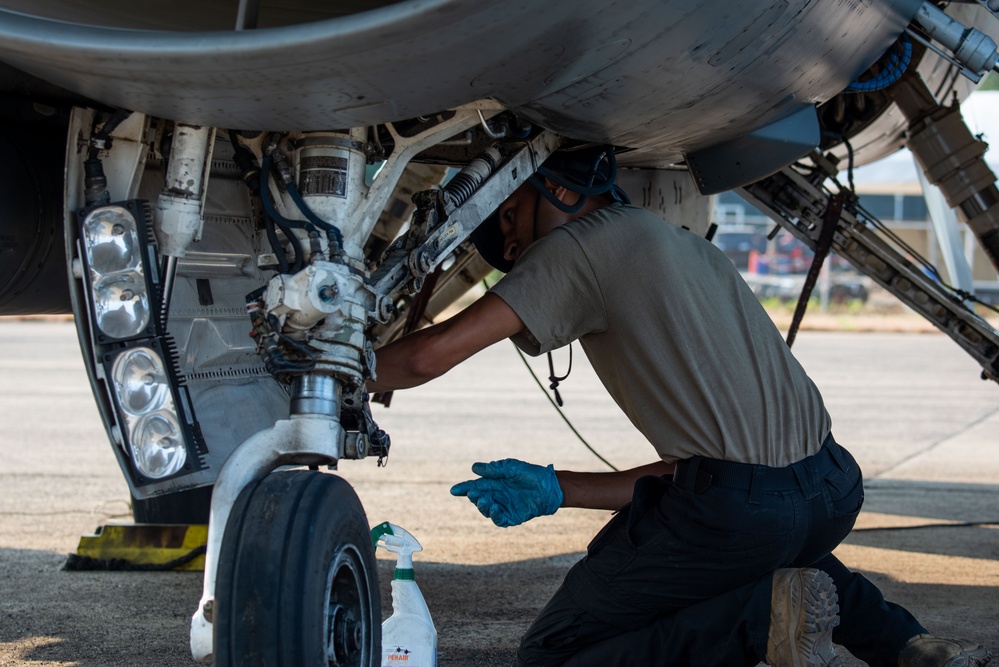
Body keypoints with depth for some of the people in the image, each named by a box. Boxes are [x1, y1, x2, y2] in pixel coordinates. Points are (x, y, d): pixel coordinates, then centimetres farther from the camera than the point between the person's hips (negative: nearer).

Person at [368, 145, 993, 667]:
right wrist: (557, 490, 28)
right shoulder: (691, 248, 28)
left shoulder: (578, 245, 3)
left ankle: (764, 614, -10)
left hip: (740, 511, -8)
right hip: (836, 491, 8)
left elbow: (431, 354, -8)